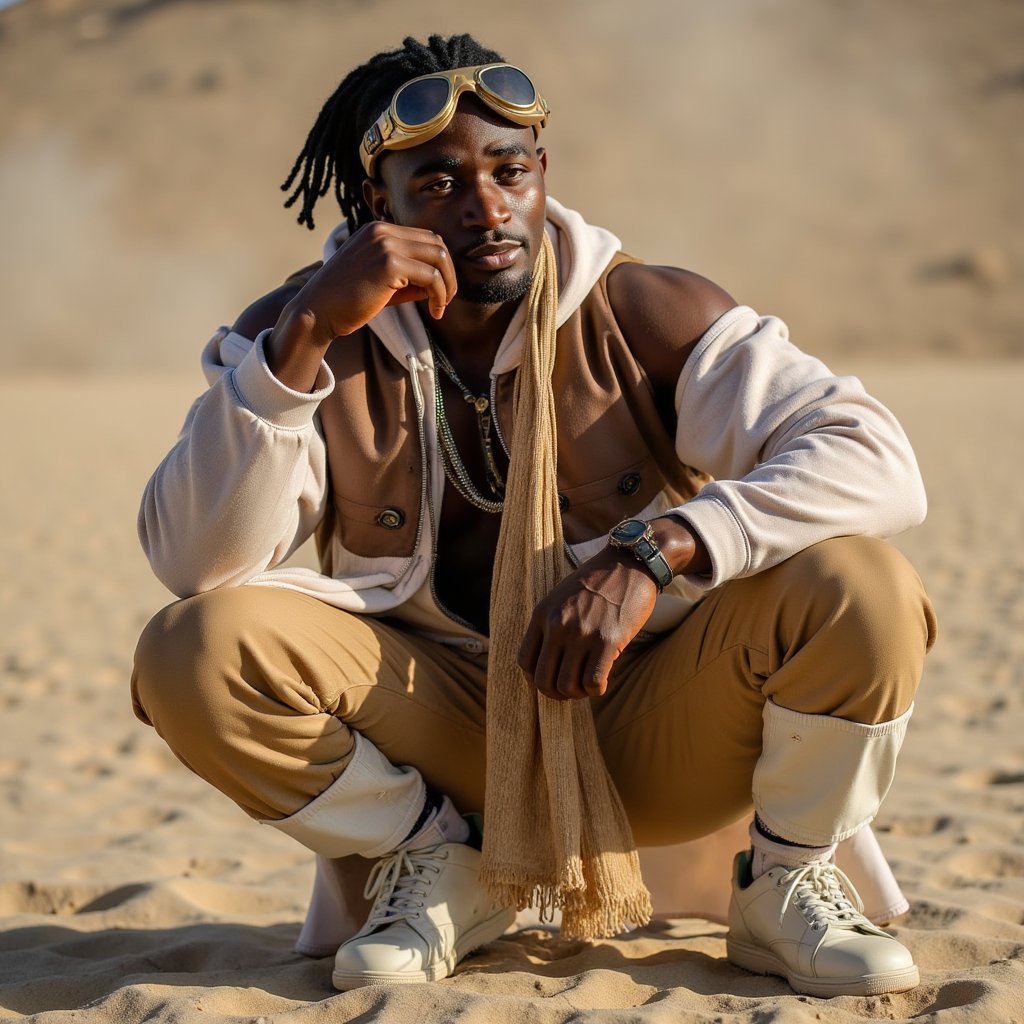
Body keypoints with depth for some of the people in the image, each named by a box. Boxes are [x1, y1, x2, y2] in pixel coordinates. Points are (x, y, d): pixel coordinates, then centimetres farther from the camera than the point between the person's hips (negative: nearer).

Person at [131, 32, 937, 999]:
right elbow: (194, 563, -20)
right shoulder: (305, 338, -7)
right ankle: (437, 864, 1)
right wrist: (304, 337, -30)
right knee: (196, 649, -25)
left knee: (859, 587, -28)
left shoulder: (645, 317, -10)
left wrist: (654, 553, -34)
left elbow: (876, 460, -20)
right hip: (442, 731, 1)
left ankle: (786, 884, 0)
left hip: (652, 726, 0)